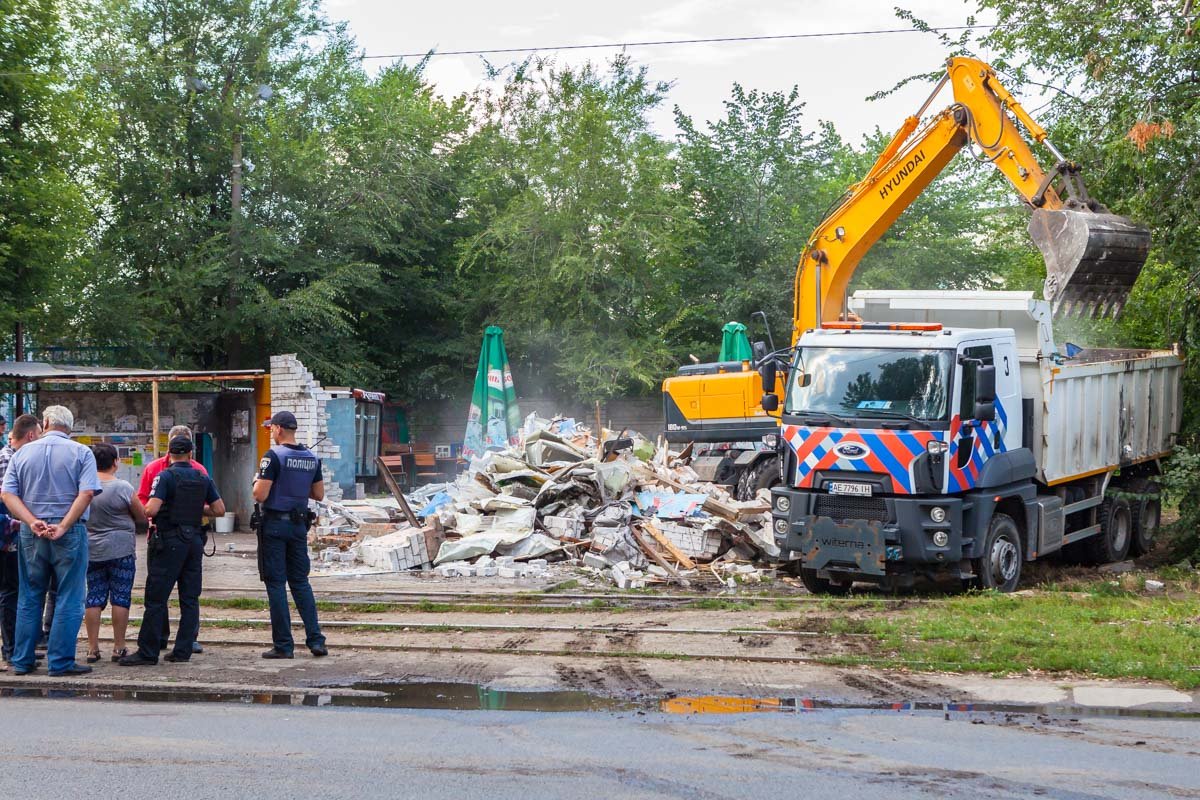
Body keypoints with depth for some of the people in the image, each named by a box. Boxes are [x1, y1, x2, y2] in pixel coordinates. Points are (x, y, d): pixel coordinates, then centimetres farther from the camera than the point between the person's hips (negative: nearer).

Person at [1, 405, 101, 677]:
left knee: (29, 598, 12)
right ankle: (60, 662, 0)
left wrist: (33, 522, -10)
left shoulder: (22, 453, 7)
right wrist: (63, 527, -14)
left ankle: (22, 661, 14)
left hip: (31, 534, 3)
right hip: (70, 533, -3)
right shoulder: (81, 453, -1)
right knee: (68, 599, 2)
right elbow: (86, 494, -14)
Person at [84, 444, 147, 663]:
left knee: (94, 598, 8)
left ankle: (93, 648, 7)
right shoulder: (123, 488, -11)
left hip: (91, 551, 4)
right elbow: (142, 518, -2)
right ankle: (119, 648, 3)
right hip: (121, 551, -4)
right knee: (120, 598, 2)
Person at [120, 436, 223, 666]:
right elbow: (219, 509, 8)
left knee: (156, 598, -2)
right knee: (190, 598, 8)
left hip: (170, 541, -5)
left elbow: (151, 509, -18)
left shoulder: (165, 476, -9)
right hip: (195, 539, 5)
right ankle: (183, 651, 7)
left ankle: (148, 652, -2)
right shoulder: (203, 478, 7)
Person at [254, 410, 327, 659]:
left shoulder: (274, 456, -13)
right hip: (299, 525, 6)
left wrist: (258, 481, 3)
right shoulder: (312, 458, 7)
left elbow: (260, 495, -17)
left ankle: (283, 645, 0)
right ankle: (315, 640, 6)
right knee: (300, 582, 13)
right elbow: (319, 494, 12)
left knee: (275, 584, 0)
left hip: (275, 524, -6)